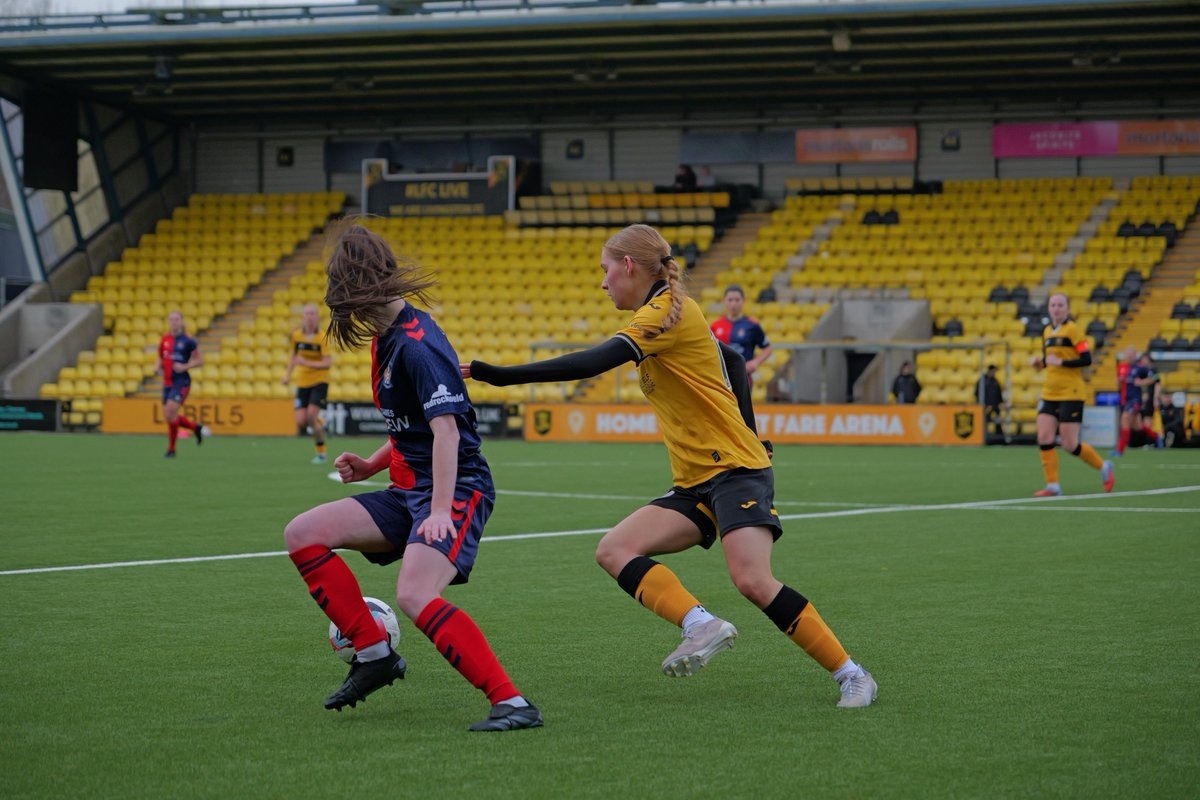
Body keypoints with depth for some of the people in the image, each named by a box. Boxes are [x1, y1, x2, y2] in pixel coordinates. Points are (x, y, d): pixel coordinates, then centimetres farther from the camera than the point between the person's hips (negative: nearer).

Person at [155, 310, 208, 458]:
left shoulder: (188, 341, -7)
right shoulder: (165, 339, 9)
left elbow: (200, 360, -3)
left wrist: (185, 366, -16)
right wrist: (158, 367, 1)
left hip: (181, 382, -6)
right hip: (167, 383, 6)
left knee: (171, 413, -18)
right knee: (168, 416, 6)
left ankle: (171, 449, -3)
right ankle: (196, 428, 31)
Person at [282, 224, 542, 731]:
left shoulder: (417, 344, -16)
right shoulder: (385, 340, 15)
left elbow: (445, 427, -24)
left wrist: (441, 509, -30)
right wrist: (372, 465, 14)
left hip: (457, 490, -10)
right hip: (409, 490, 10)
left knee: (415, 596, -30)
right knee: (302, 533, 2)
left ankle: (512, 703, -29)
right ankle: (374, 654, 5)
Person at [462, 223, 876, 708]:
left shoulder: (668, 310, -12)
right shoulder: (666, 317, 17)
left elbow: (594, 363, -23)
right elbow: (730, 360, 28)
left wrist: (501, 375, -24)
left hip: (735, 472, -10)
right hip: (694, 484, 10)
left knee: (753, 581, -24)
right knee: (614, 551, -8)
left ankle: (852, 676, -11)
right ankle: (702, 626, -24)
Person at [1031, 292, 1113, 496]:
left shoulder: (1072, 330, -10)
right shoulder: (1047, 331, 12)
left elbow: (1086, 359, -16)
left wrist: (1060, 362, -21)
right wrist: (1041, 362, 3)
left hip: (1071, 394, -7)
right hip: (1050, 393, 7)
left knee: (1070, 445, -6)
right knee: (1044, 438, -6)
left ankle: (1103, 467, 19)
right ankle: (1053, 486, 1)